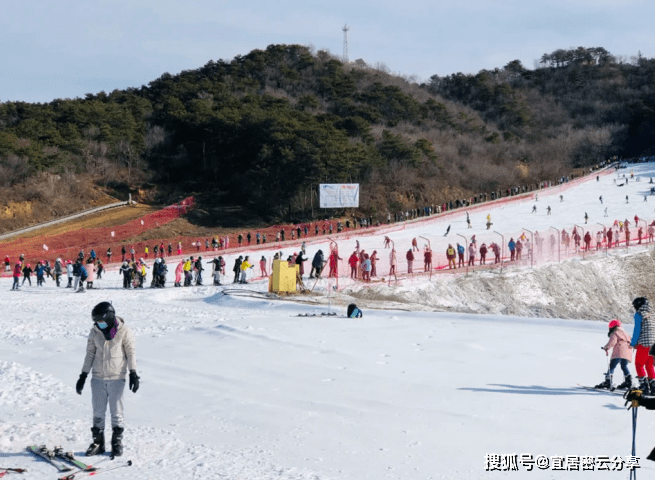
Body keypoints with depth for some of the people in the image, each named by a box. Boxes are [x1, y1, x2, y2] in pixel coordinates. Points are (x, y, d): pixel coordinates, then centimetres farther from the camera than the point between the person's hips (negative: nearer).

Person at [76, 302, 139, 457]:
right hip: (98, 377, 3)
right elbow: (90, 354, 9)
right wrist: (83, 376, 8)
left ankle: (117, 442, 12)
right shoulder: (95, 331, 4)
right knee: (98, 411, 5)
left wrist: (133, 373, -8)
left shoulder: (124, 331, -6)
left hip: (117, 377, -3)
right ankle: (98, 442, 15)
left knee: (116, 411, 1)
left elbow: (131, 352, -1)